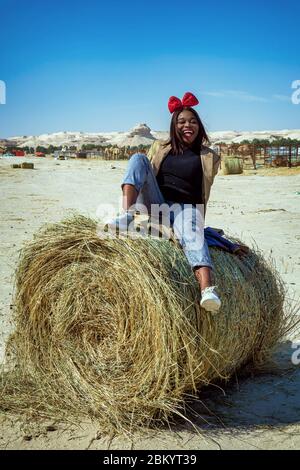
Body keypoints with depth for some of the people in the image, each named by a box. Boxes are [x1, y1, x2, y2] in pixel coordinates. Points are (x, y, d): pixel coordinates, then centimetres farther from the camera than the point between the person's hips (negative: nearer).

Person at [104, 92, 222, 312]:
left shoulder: (209, 157, 14)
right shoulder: (159, 147, 19)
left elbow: (203, 193, 14)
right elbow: (142, 172, 20)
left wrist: (198, 222, 7)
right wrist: (132, 201, 7)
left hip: (185, 208, -2)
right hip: (156, 205, 3)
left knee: (193, 235, -38)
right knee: (138, 158, -16)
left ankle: (208, 289, -61)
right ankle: (127, 214, -37)